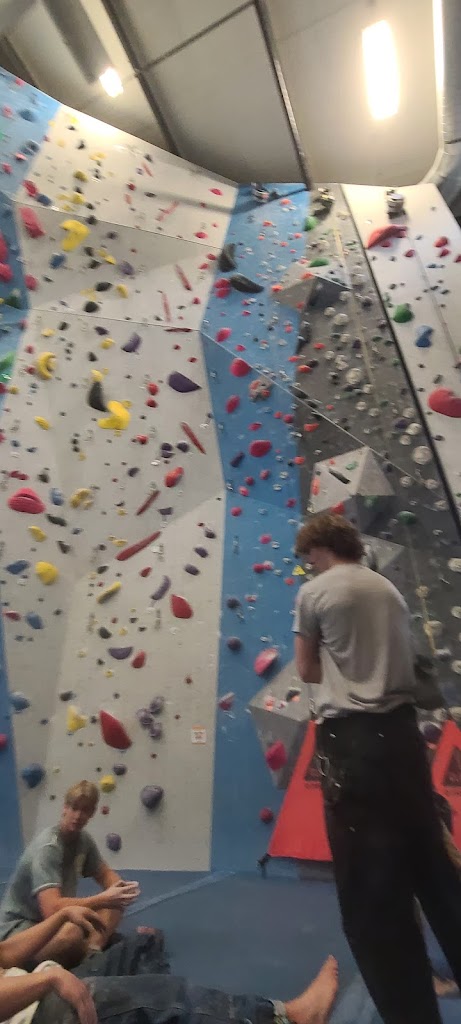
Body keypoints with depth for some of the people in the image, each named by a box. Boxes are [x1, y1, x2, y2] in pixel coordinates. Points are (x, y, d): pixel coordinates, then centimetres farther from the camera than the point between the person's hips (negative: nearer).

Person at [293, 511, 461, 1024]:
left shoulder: (315, 592, -8)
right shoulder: (390, 589, 12)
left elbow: (308, 671, -2)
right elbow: (404, 662, 17)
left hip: (350, 736, -7)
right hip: (401, 728, 7)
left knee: (368, 883, 8)